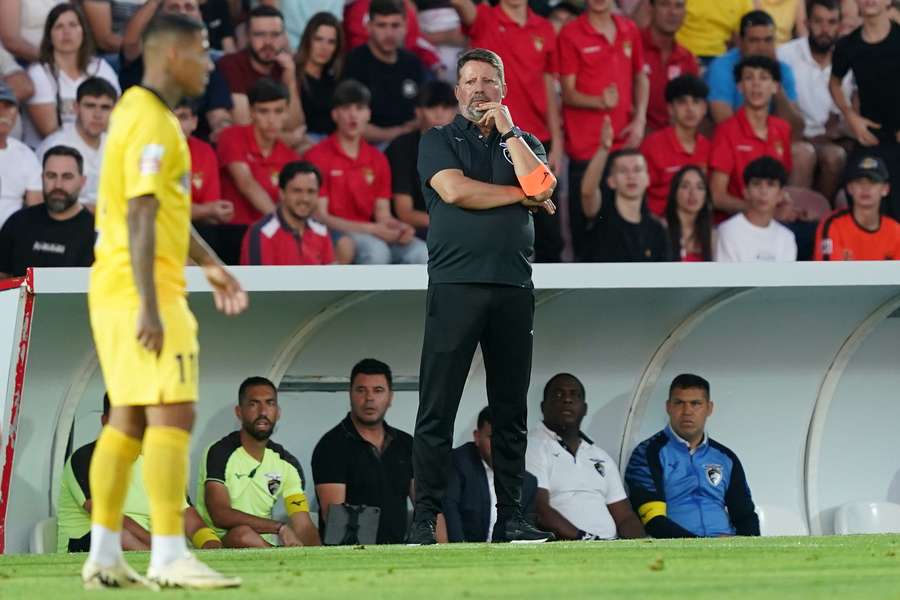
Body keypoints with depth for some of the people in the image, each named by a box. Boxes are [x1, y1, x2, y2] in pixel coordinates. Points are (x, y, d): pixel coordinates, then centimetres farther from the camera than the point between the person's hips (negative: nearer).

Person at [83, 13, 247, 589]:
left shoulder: (136, 112, 17)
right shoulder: (152, 124, -15)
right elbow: (140, 218, -21)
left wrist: (211, 264, 27)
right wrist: (149, 307, -25)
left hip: (116, 291, 10)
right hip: (144, 291, -10)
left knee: (128, 421, 10)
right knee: (173, 415, -12)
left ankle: (104, 556, 11)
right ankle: (170, 557, -17)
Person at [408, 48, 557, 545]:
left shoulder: (523, 144, 18)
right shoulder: (439, 141, 10)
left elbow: (541, 186, -2)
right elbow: (454, 190, -8)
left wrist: (507, 130, -1)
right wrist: (522, 196, 0)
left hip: (513, 288, 3)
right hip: (455, 285, -3)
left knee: (511, 410, 4)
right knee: (437, 408, -6)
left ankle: (510, 517, 8)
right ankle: (425, 518, -6)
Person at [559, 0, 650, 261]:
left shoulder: (629, 30, 10)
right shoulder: (571, 34, -5)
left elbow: (641, 78, 20)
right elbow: (568, 93, -6)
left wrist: (640, 119, 5)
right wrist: (600, 102, -24)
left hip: (624, 141, 4)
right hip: (586, 147, -4)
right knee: (585, 222, -3)